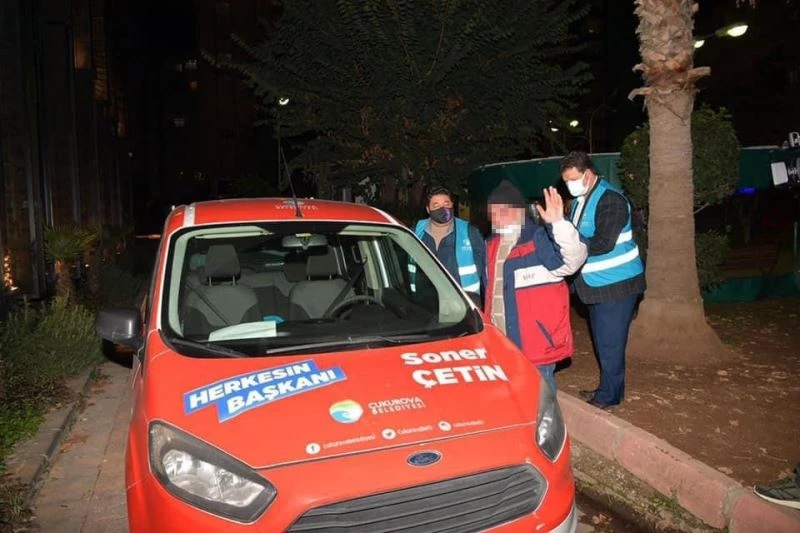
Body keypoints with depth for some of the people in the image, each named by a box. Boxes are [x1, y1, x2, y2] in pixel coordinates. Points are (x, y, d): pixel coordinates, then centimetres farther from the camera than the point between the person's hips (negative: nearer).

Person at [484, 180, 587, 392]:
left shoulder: (540, 239, -12)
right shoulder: (491, 245, 12)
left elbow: (573, 259, -30)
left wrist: (558, 223, -42)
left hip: (538, 345, -7)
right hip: (500, 347, 8)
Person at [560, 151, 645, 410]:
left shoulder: (611, 199, -17)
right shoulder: (579, 201, 12)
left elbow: (603, 243, -26)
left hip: (617, 283, -9)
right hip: (597, 283, 9)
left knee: (610, 343, -2)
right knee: (602, 341, 17)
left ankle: (608, 397, 11)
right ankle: (608, 389, 30)